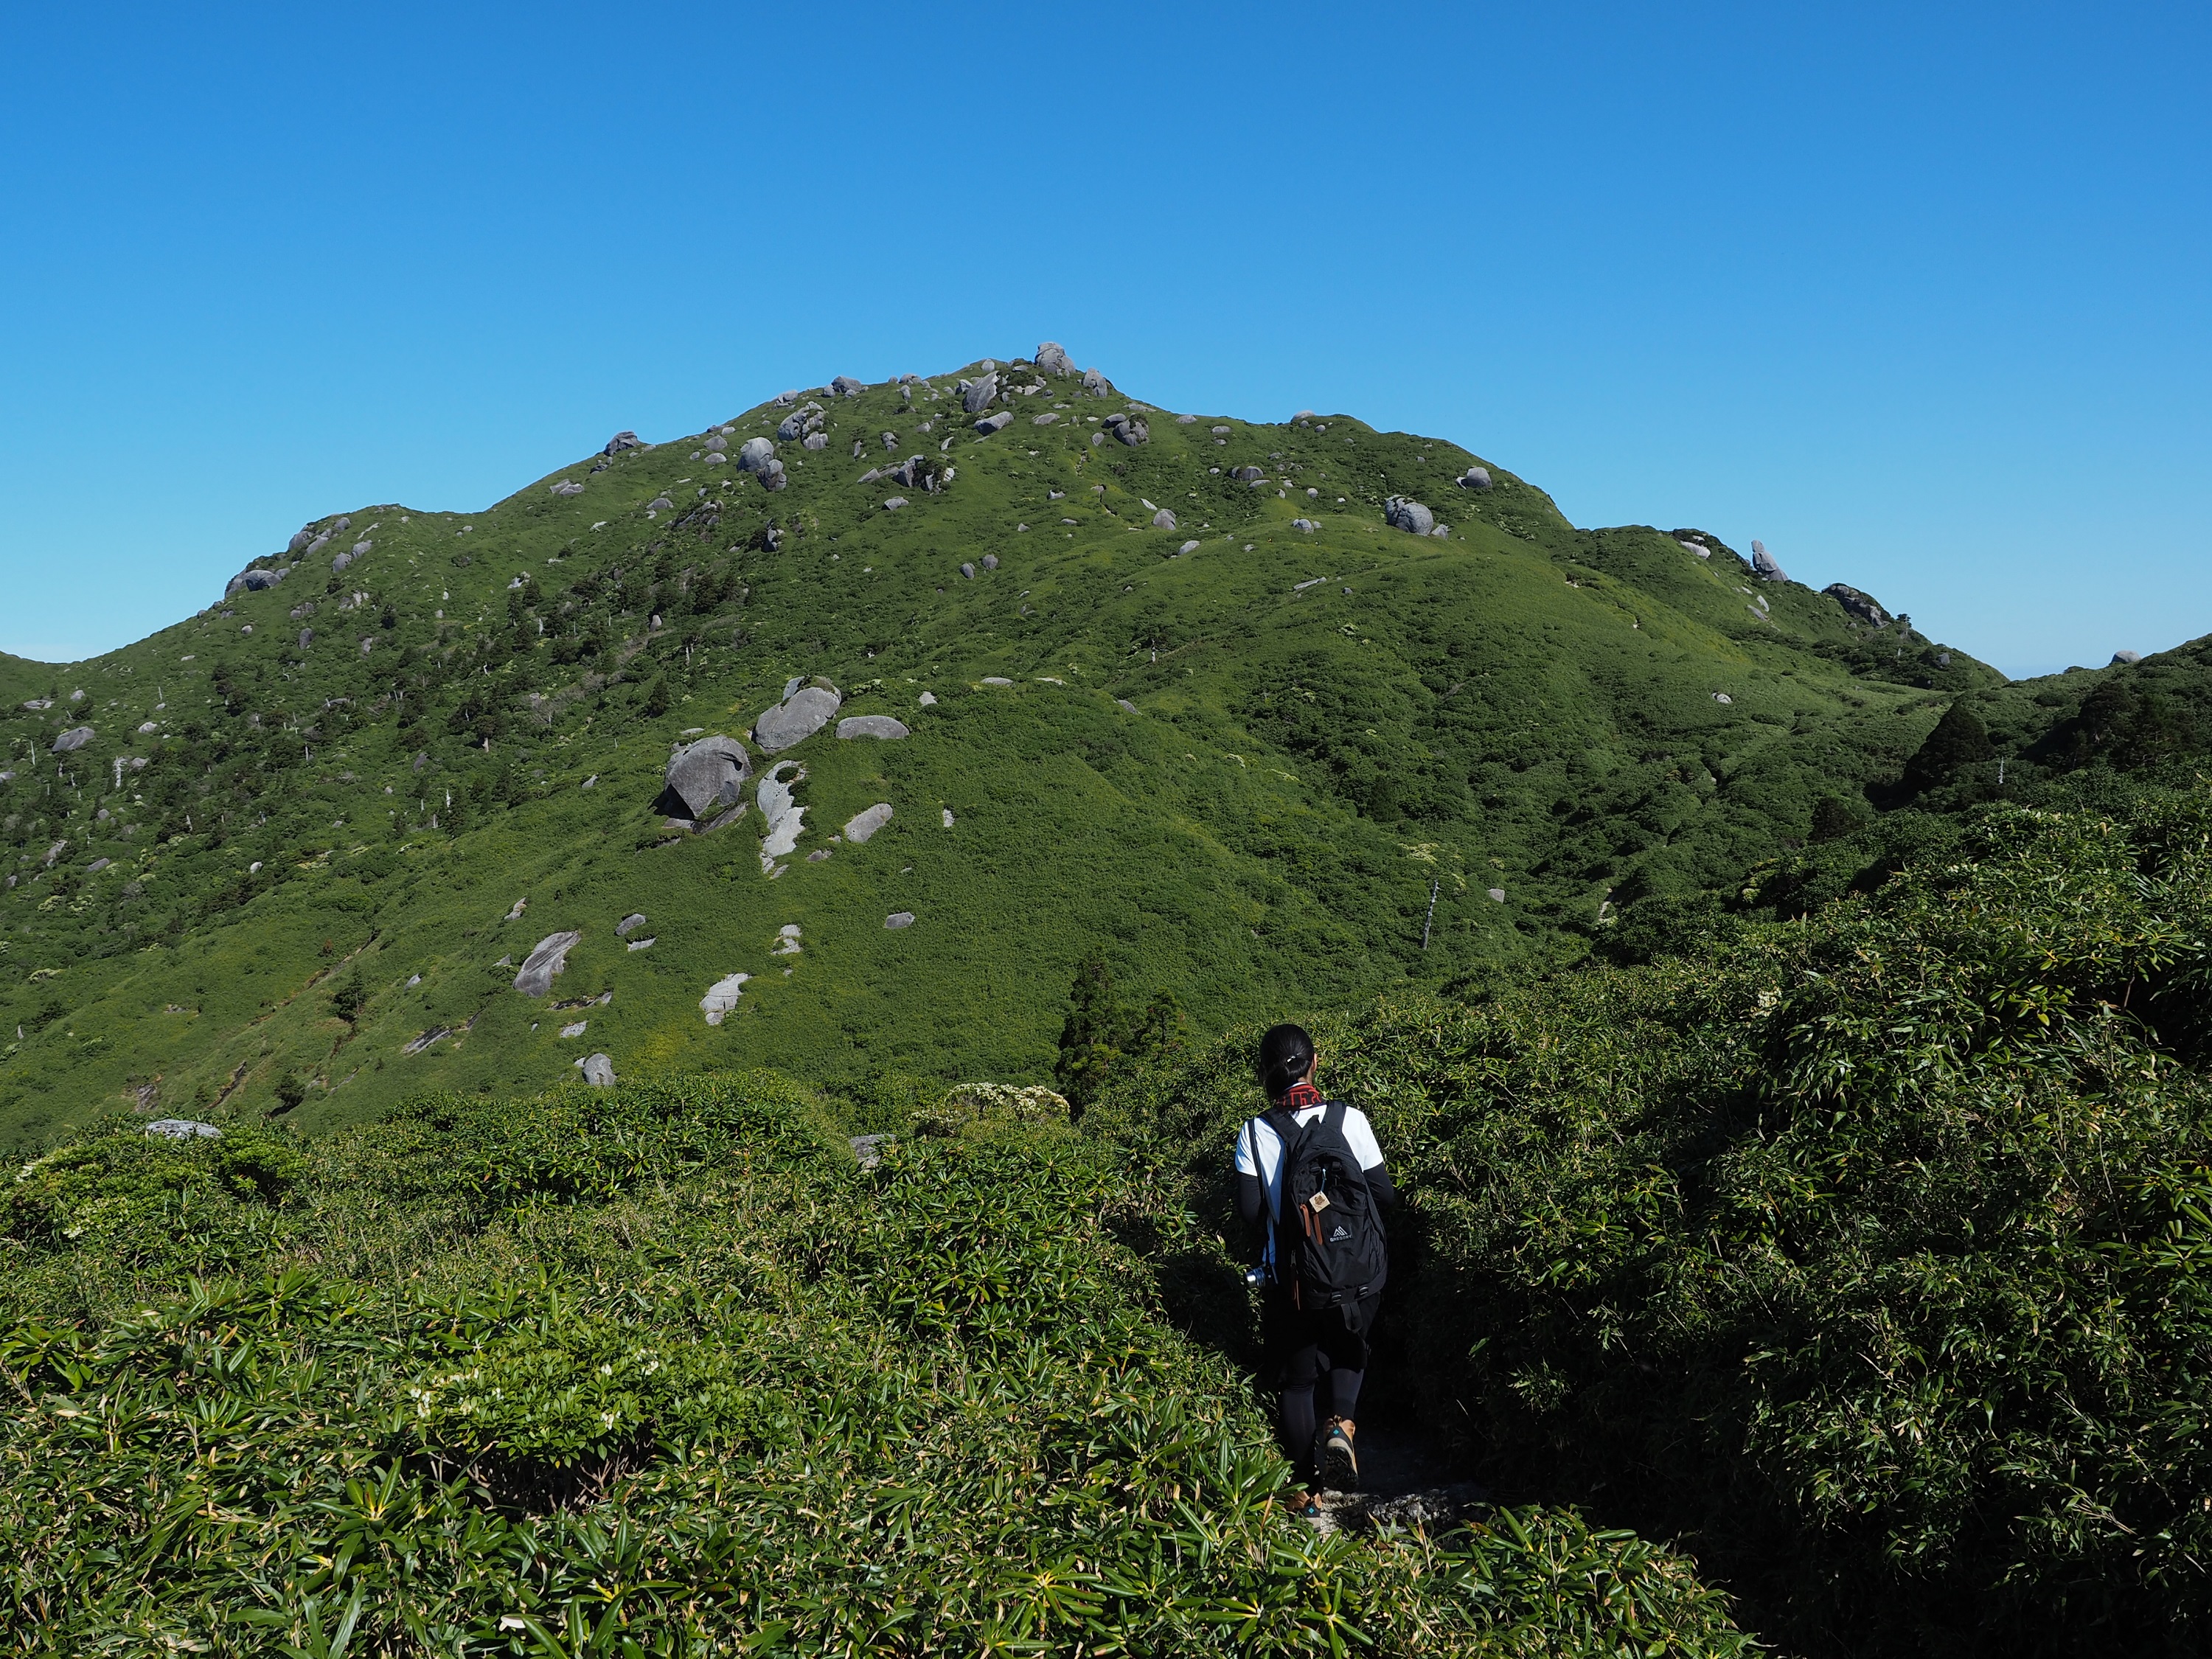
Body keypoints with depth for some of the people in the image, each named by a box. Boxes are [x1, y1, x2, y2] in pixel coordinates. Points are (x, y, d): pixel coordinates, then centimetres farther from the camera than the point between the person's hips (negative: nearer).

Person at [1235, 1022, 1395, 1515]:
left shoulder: (1255, 1134, -11)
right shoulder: (1350, 1120, -12)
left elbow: (1250, 1212, -9)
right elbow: (1385, 1195, -6)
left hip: (1292, 1284, 0)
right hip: (1359, 1280, 1)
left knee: (1298, 1378, 20)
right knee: (1350, 1352, 30)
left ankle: (1312, 1488, 23)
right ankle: (1342, 1424, 5)